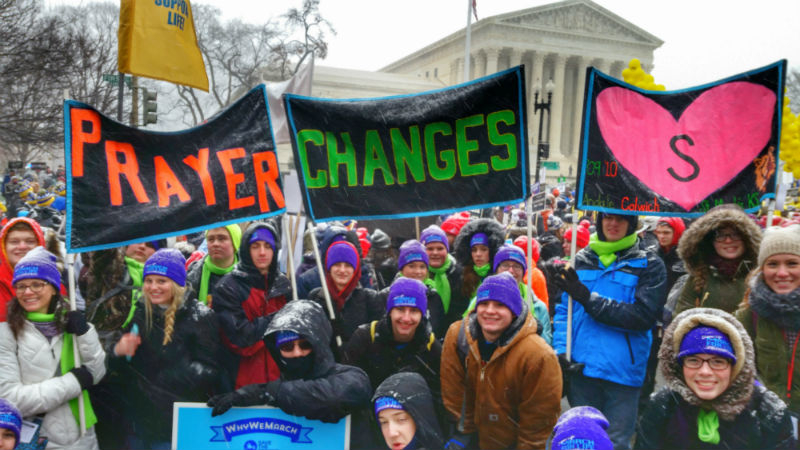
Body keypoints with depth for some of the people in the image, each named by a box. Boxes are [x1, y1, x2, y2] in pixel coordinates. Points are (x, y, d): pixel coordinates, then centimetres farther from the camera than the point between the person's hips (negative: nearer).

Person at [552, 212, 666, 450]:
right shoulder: (581, 259, 7)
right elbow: (564, 309, 9)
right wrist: (561, 349, -5)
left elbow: (643, 316, -15)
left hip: (623, 372, -3)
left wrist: (589, 298, -19)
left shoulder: (649, 264, -2)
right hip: (580, 368, 3)